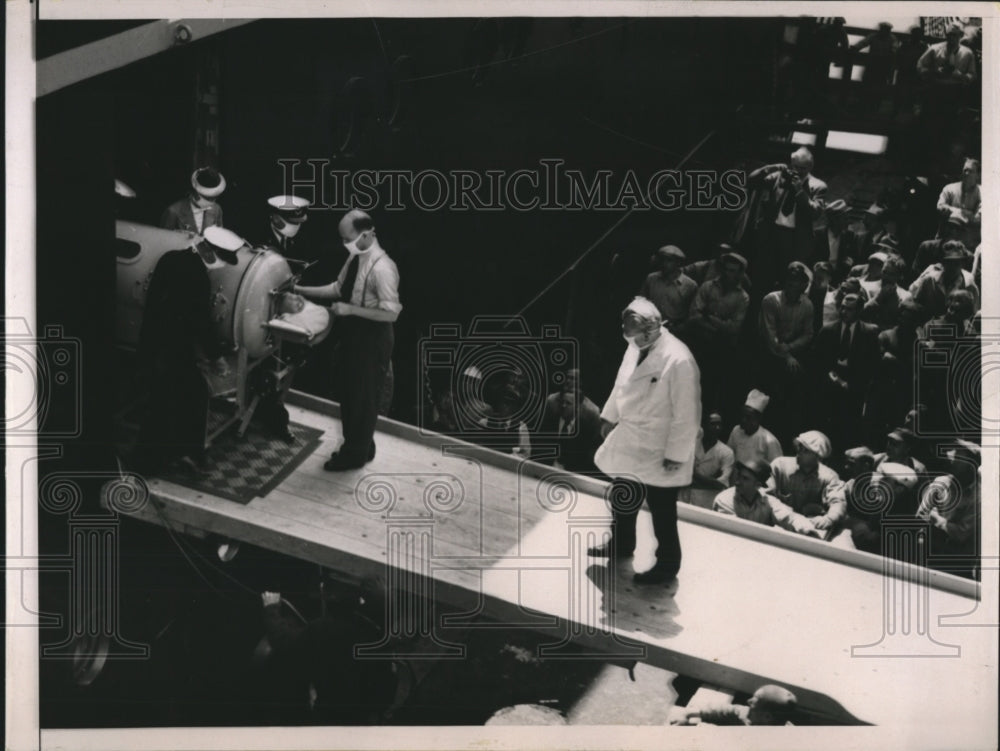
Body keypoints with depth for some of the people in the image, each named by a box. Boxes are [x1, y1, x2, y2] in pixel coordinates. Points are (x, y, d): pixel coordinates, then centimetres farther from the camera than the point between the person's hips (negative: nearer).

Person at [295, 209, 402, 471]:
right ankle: (356, 445, 39)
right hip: (353, 334, 9)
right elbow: (339, 288, 12)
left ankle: (356, 454, 24)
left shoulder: (382, 268, -27)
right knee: (349, 393, 21)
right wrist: (301, 290, 4)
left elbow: (391, 313, -27)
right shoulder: (356, 257, 1)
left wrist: (350, 309, -25)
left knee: (364, 397, 8)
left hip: (372, 340, -9)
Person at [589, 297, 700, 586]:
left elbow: (686, 415, -24)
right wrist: (610, 416, 19)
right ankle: (621, 544, 49)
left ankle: (667, 565, 25)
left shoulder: (678, 360, -28)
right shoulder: (635, 348, -2)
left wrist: (676, 454, -20)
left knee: (662, 512, 7)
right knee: (623, 499, 26)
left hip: (658, 452, -8)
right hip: (629, 443, 8)